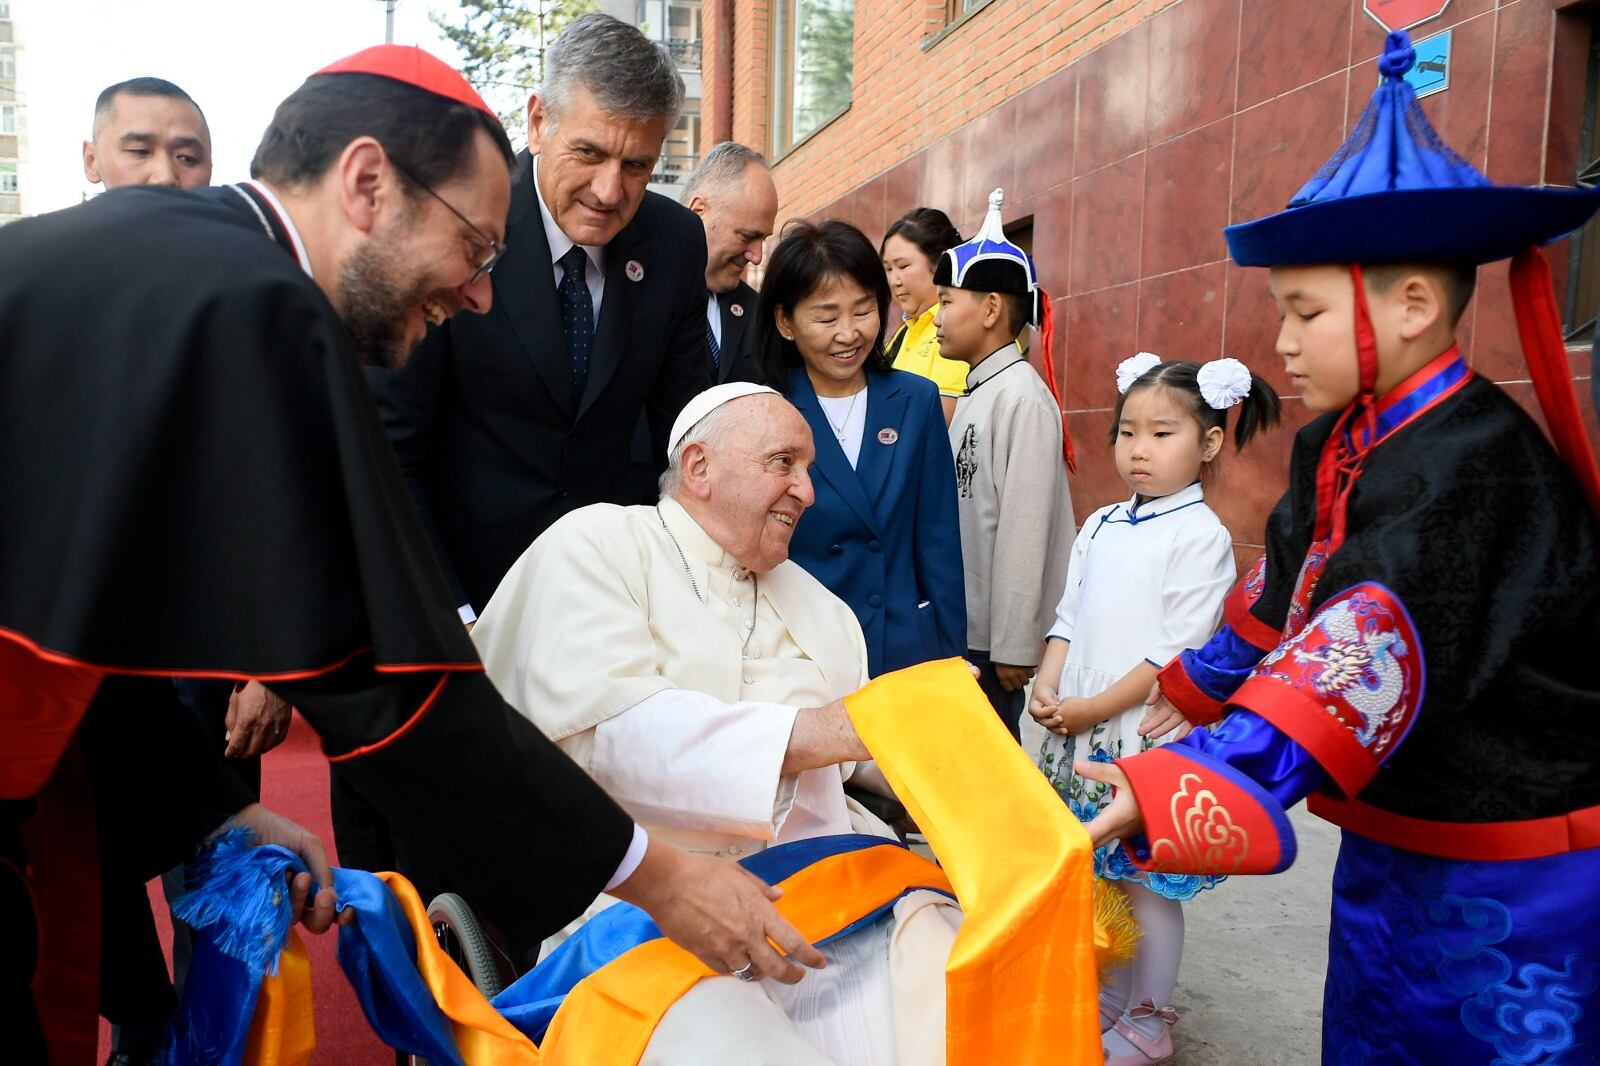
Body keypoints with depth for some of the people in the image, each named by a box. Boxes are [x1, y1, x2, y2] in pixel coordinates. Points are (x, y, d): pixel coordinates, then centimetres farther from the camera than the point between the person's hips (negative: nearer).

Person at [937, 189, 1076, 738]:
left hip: (996, 636, -8)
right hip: (962, 626, 8)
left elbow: (1024, 529, -18)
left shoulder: (1021, 397, -15)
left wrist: (1014, 647, -17)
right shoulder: (973, 393, 10)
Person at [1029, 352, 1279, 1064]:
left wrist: (1095, 708, -16)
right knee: (1093, 874, 16)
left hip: (1147, 735, -6)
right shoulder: (1100, 527, 9)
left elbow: (1178, 649, -16)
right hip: (1079, 735, 6)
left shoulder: (1201, 534, -11)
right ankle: (1103, 1002, 34)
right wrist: (1047, 687, -5)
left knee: (1148, 882, 5)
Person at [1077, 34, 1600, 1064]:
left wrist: (1177, 786, -45)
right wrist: (1197, 687, 25)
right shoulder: (1337, 443, 0)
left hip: (1510, 881, -8)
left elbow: (1368, 658, -37)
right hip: (1390, 841, 8)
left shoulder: (1473, 466, -26)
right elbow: (1288, 588, 15)